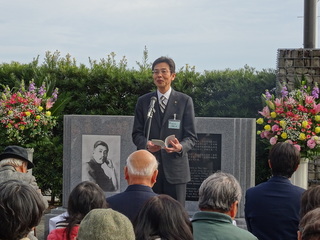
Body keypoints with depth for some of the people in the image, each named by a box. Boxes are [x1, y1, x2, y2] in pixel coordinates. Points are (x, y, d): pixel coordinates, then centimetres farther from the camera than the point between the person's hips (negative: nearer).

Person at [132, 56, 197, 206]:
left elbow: (191, 136, 2)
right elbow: (136, 133, 9)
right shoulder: (143, 102, 11)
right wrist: (146, 144, -14)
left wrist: (180, 147, -21)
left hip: (175, 167, -1)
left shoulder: (185, 101, 5)